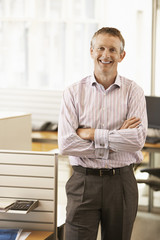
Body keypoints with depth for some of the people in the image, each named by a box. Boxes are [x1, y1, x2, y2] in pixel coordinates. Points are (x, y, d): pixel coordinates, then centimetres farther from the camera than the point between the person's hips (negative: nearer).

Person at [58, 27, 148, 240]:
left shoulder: (133, 92, 1)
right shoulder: (74, 93, 1)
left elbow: (137, 140, -13)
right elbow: (66, 144, -10)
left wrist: (92, 134, -12)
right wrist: (117, 138, -11)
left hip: (121, 182, 1)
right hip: (84, 182, 0)